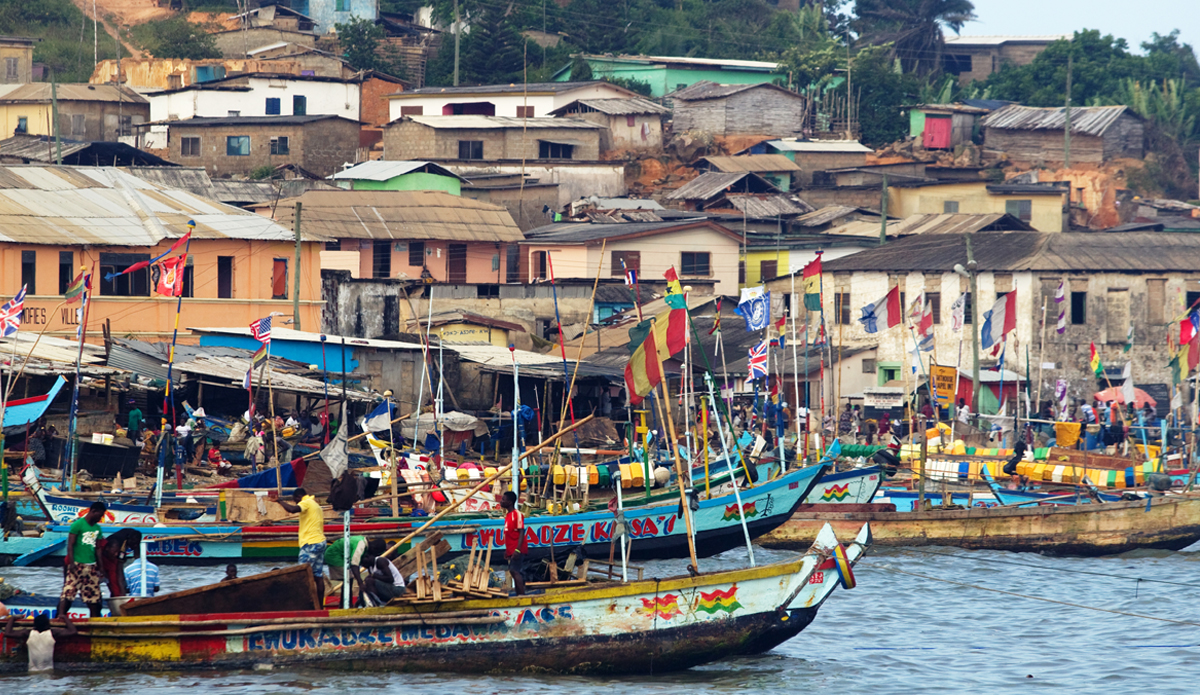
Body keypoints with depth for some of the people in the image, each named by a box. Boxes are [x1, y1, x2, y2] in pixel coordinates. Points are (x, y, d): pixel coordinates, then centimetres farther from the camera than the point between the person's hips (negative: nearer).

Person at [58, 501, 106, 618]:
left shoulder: (97, 528, 15)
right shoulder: (78, 524, -5)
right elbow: (70, 545, -8)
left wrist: (101, 567, 15)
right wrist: (71, 563, -16)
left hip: (91, 566, 7)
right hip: (78, 564, -7)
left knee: (94, 594, 6)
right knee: (69, 591, -14)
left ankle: (95, 618, 11)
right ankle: (61, 615, -20)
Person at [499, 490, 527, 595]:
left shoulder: (517, 514, -11)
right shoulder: (507, 515, 15)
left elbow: (521, 533, -16)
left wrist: (517, 549, -24)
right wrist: (507, 550, 19)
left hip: (517, 550, -9)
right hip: (511, 550, 9)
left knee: (514, 570, -17)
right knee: (518, 573, 10)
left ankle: (521, 594, -18)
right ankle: (519, 595, 12)